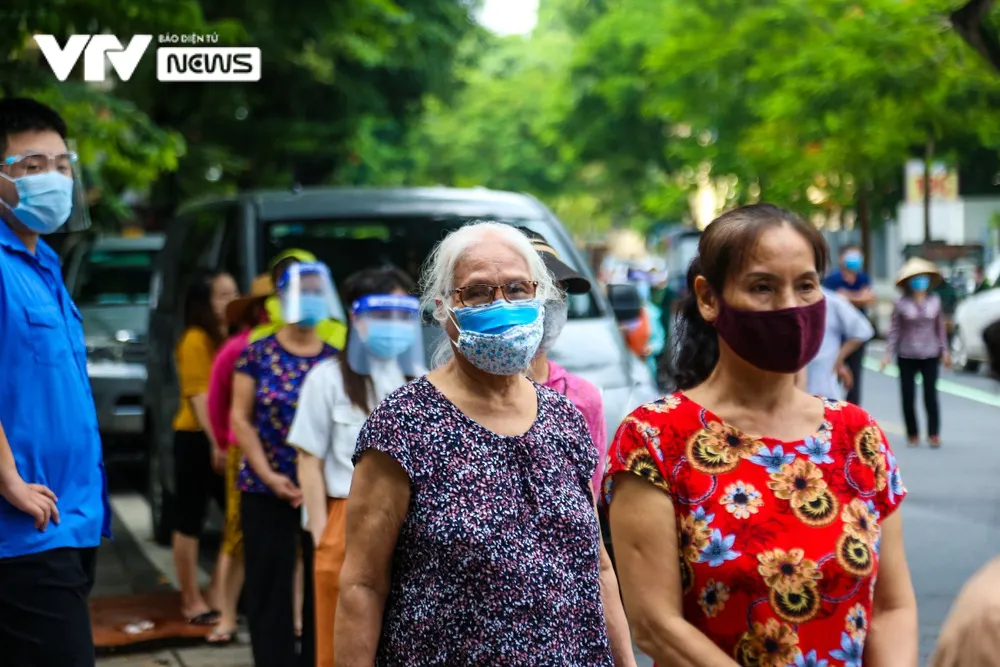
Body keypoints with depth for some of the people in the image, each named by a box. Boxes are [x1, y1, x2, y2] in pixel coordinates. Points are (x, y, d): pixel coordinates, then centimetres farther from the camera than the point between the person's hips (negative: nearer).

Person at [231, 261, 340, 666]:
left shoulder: (336, 359, 4)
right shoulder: (257, 354, 1)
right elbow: (241, 418, -1)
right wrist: (268, 475, -10)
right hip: (265, 490, -1)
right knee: (269, 586, 2)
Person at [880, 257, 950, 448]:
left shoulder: (935, 301, 4)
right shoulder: (902, 304, -2)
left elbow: (940, 328, 11)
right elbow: (894, 330, 1)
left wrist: (945, 351, 11)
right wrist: (888, 354, -4)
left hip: (930, 355, 1)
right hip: (907, 357, -1)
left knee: (931, 395, -5)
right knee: (908, 396, 3)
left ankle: (934, 434, 0)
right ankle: (913, 434, 15)